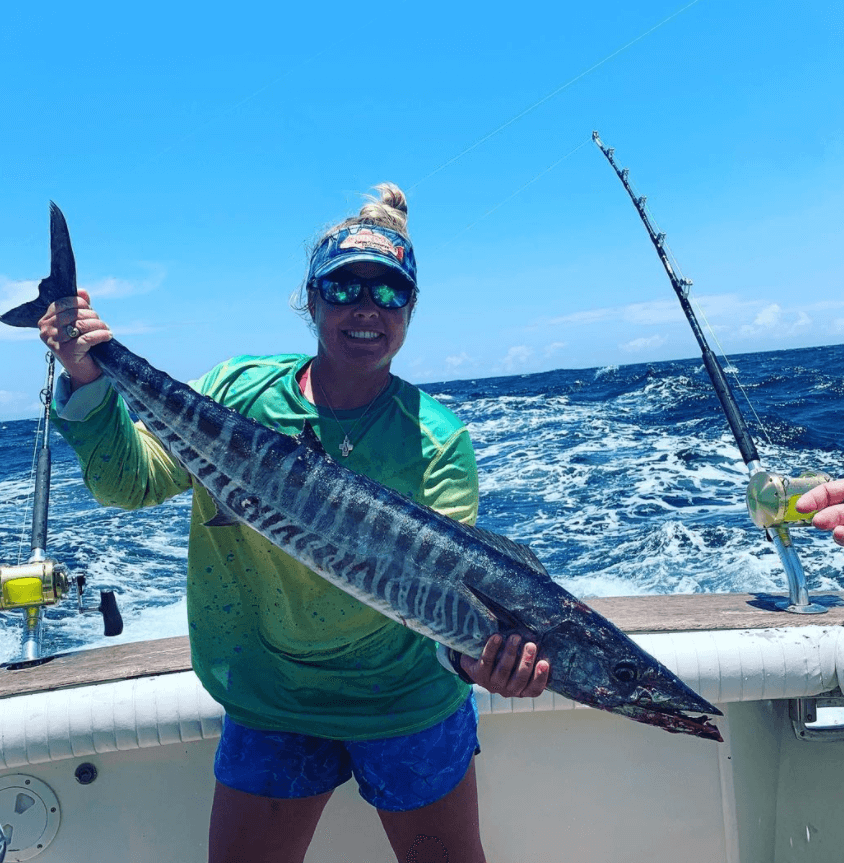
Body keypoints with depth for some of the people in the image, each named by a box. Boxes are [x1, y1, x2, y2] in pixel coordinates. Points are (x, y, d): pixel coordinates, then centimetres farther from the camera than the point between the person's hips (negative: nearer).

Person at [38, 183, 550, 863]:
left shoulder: (438, 438, -14)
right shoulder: (239, 392, -7)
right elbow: (131, 482, -8)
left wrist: (472, 652, -42)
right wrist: (88, 384, -23)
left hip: (409, 702, -1)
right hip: (267, 702, 2)